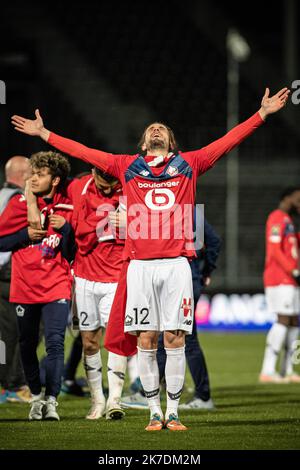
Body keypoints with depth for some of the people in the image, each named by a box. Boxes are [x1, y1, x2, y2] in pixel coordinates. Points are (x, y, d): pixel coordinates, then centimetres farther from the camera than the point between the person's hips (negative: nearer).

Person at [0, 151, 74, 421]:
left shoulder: (67, 209, -1)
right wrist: (27, 235, -11)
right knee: (28, 346, 10)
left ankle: (51, 401, -11)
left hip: (56, 287, -2)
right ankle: (36, 397, 28)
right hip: (24, 287, 2)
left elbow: (72, 254, -1)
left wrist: (65, 228, -17)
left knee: (55, 342, -15)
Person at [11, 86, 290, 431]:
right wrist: (43, 133, 19)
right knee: (145, 341, 1)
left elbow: (228, 142, 16)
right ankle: (155, 412, 8)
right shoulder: (127, 166, 15)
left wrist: (263, 113, 13)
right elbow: (84, 153, 18)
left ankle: (173, 412, 4)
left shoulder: (189, 163, 14)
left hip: (176, 263, 0)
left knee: (175, 339, -1)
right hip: (140, 265, 1)